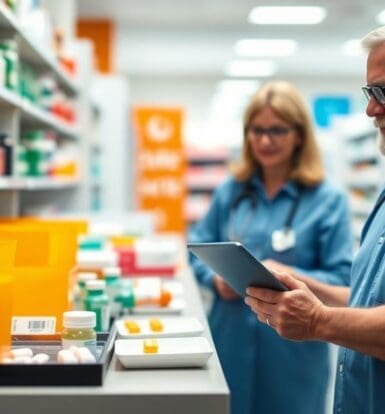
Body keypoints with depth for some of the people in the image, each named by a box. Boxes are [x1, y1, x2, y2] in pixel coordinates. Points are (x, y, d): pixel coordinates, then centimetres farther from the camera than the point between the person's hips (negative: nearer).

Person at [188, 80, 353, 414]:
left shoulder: (328, 200, -5)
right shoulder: (231, 190, 6)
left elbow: (343, 280, -9)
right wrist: (215, 278, -8)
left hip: (292, 350, -3)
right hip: (230, 340, 3)